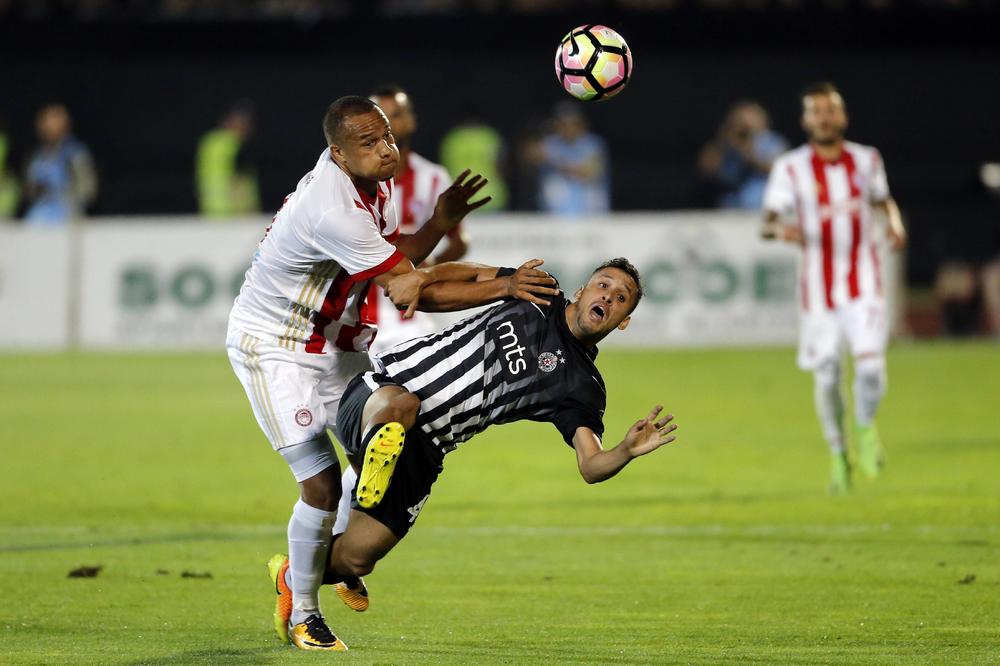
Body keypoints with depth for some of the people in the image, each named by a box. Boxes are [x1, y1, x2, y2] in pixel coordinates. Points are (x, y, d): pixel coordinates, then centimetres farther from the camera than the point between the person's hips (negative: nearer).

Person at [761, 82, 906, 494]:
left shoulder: (866, 160, 3)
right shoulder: (791, 168, -5)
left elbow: (882, 200, 21)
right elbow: (769, 221, -10)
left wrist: (895, 223, 1)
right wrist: (781, 229, -33)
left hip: (863, 281, 1)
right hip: (819, 286, -1)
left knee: (870, 364, -16)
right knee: (826, 378, 1)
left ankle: (866, 427, 14)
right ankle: (838, 453, 24)